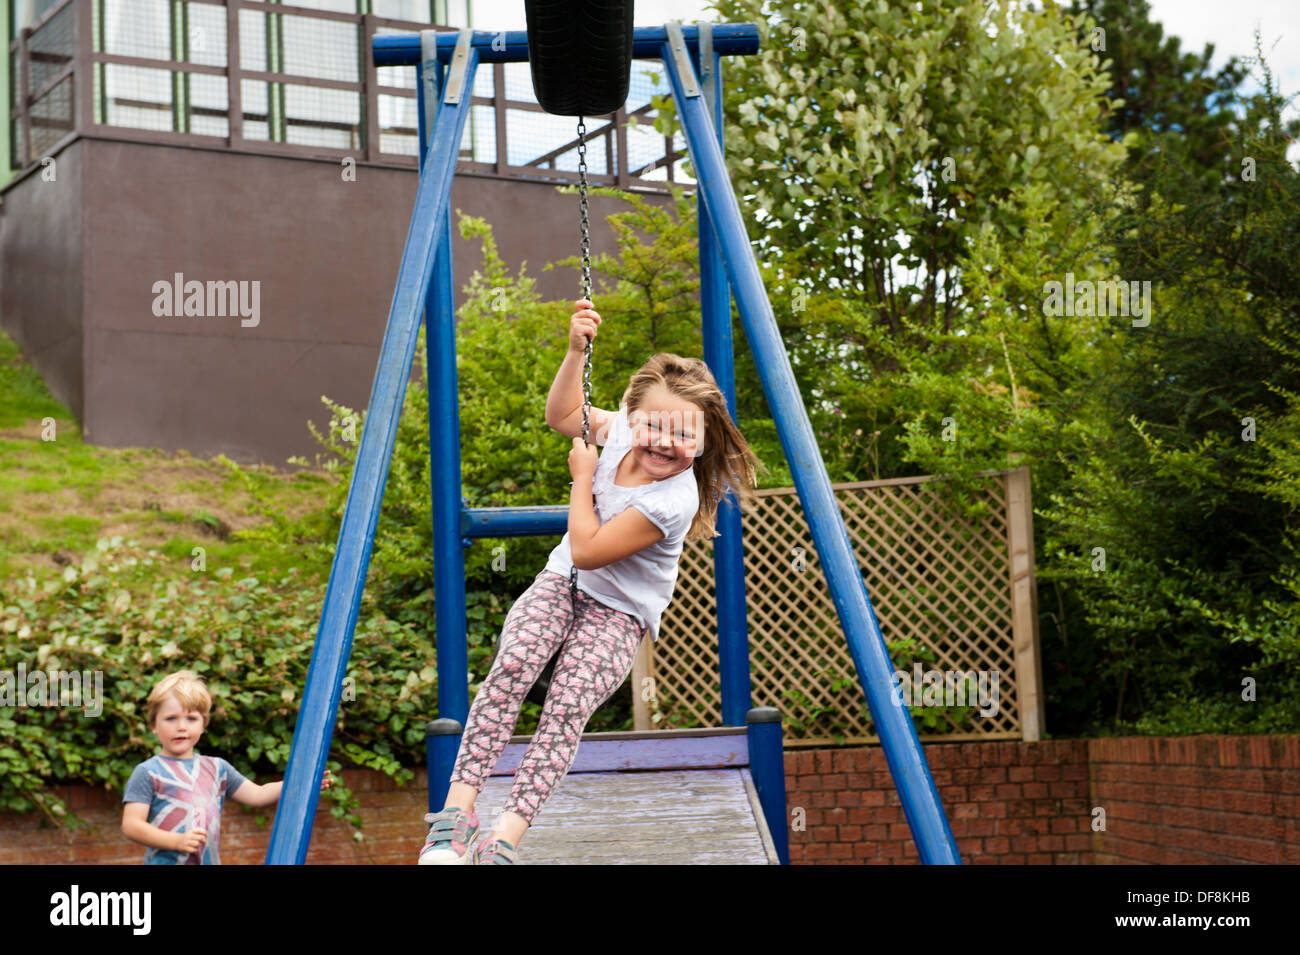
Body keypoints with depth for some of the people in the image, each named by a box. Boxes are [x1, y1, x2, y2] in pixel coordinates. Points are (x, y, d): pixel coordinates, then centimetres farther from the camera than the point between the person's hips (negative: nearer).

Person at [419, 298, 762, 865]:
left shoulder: (673, 499, -27)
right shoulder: (622, 431, -8)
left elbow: (588, 550, -23)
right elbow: (561, 415, 11)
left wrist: (583, 477, -12)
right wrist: (576, 352, -3)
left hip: (617, 613, -5)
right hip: (562, 583, 5)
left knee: (568, 706, -29)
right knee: (512, 665, -25)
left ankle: (505, 838, -30)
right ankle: (458, 806, -27)